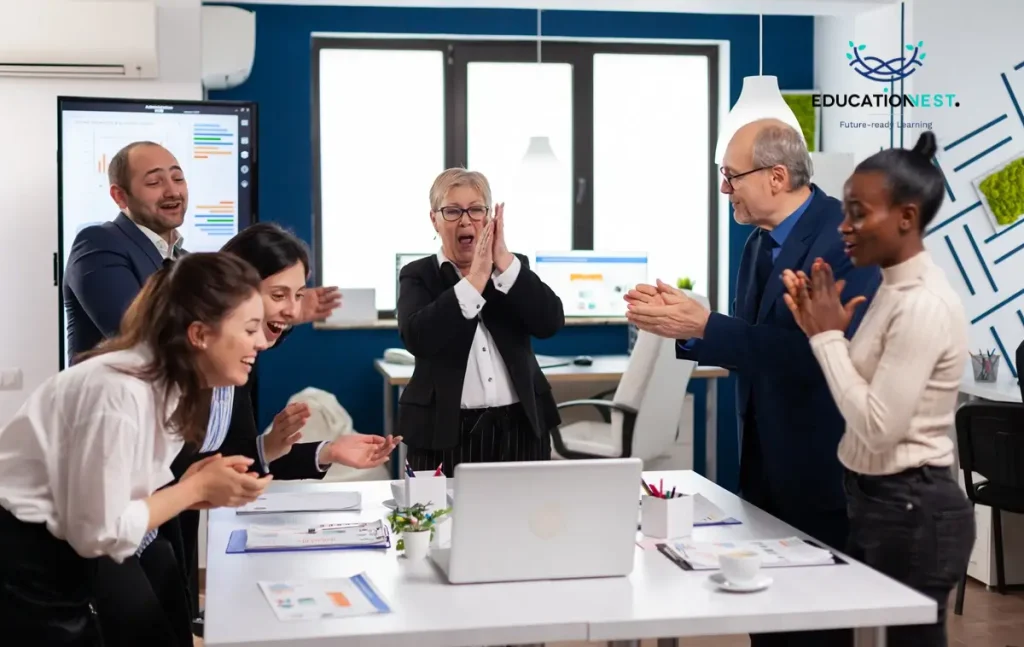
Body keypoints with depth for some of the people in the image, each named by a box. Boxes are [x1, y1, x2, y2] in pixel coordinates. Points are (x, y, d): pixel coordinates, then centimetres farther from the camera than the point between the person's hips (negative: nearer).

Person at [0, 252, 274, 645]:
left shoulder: (172, 386, 2)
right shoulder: (122, 392, -25)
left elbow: (122, 501, 4)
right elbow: (99, 533, -23)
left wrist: (194, 488, -12)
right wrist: (198, 487, -16)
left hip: (59, 558, 9)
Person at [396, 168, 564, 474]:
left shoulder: (514, 266, 9)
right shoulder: (418, 276, 2)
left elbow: (551, 323, -8)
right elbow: (417, 338, -18)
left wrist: (504, 262, -15)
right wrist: (475, 278, -19)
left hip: (521, 426, 2)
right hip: (445, 431, -2)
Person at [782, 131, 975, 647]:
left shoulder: (924, 304, -20)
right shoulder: (895, 290, 9)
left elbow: (878, 425, -24)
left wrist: (828, 336, -16)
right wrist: (820, 328, 0)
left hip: (912, 511, -10)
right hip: (877, 500, 10)